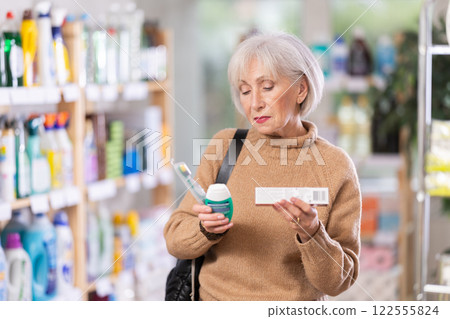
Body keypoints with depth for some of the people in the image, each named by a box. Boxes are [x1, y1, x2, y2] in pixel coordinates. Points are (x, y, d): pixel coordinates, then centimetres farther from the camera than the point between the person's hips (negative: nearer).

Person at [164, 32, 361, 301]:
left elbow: (336, 282, -3)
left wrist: (311, 233, -19)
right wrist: (206, 229, -15)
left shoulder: (334, 167, -3)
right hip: (214, 298, 3)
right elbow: (175, 240, 4)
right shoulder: (225, 145, 4)